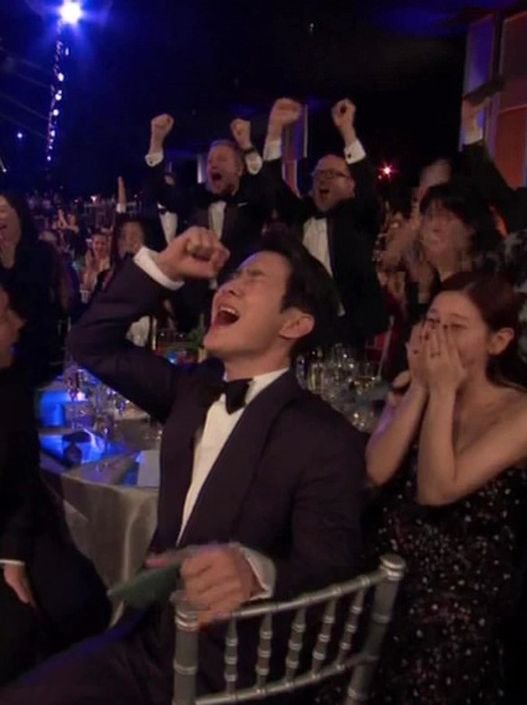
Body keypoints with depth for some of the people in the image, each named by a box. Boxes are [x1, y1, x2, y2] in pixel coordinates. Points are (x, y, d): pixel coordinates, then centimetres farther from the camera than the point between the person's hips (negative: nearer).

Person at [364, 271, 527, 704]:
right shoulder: (411, 393, 7)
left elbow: (436, 490, -20)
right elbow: (376, 472, -10)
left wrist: (443, 392, -17)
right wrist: (421, 387, -11)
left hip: (453, 606, -4)